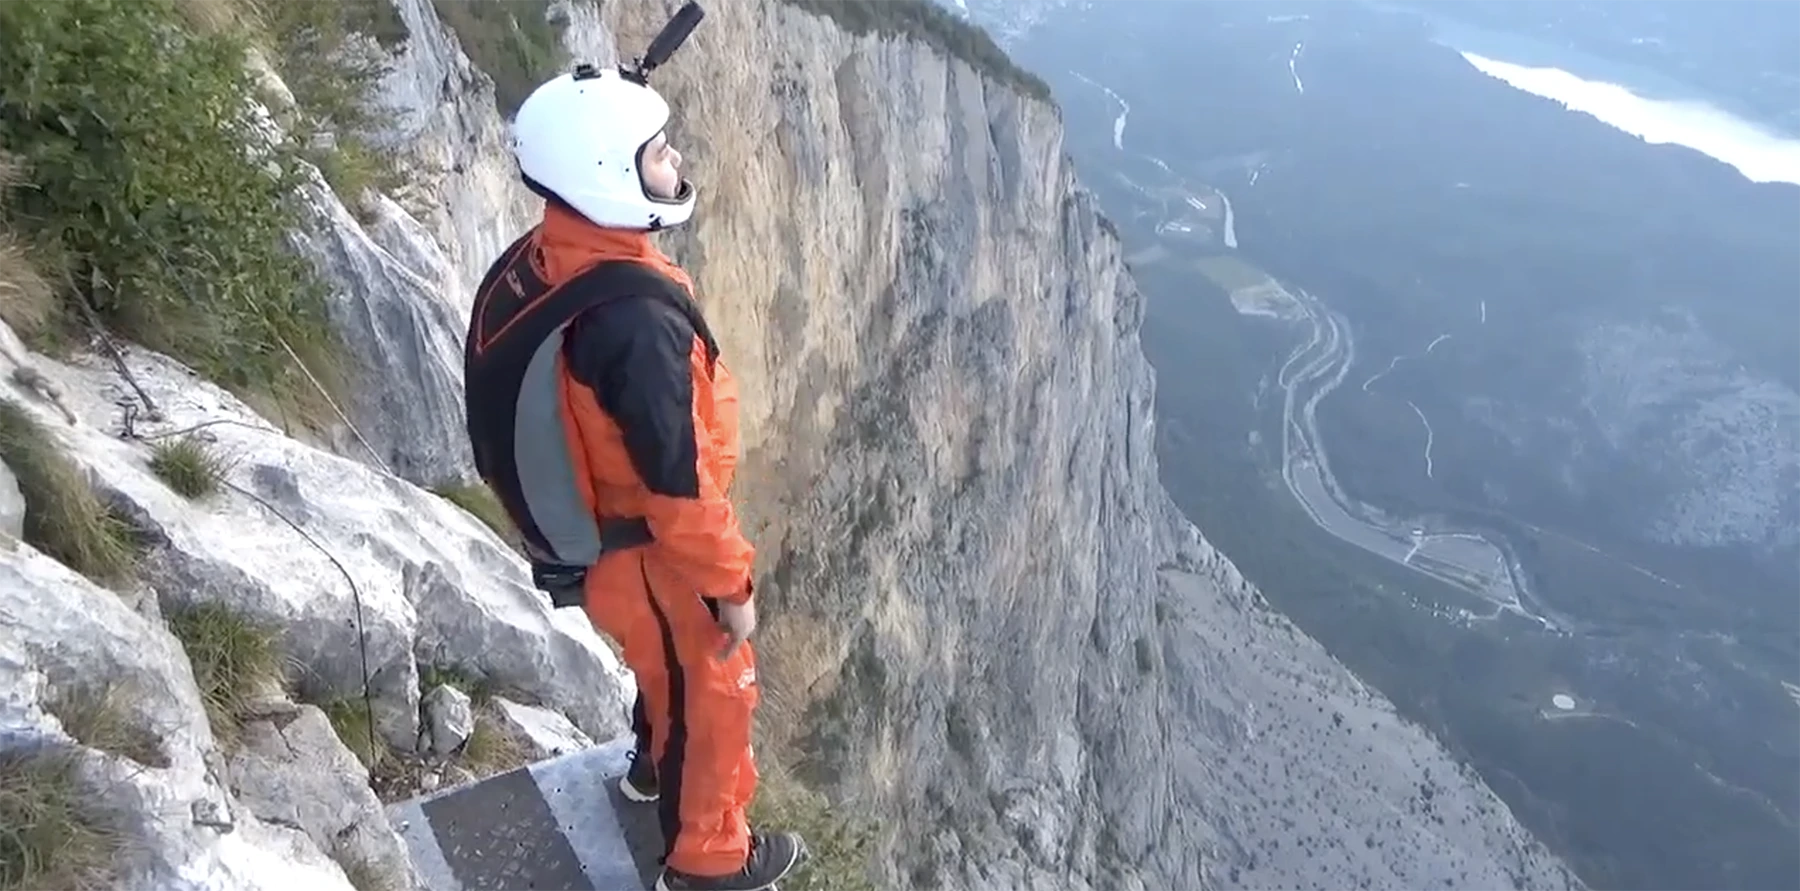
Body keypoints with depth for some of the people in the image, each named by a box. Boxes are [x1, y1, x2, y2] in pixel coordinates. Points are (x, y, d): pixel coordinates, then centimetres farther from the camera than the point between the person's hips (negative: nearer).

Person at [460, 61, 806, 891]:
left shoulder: (531, 263, -8)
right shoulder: (634, 317, -37)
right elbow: (677, 482, -29)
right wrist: (730, 583, -15)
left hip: (577, 534, 8)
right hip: (645, 553, -8)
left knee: (668, 665, 33)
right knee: (709, 691, 17)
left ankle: (657, 768, 61)